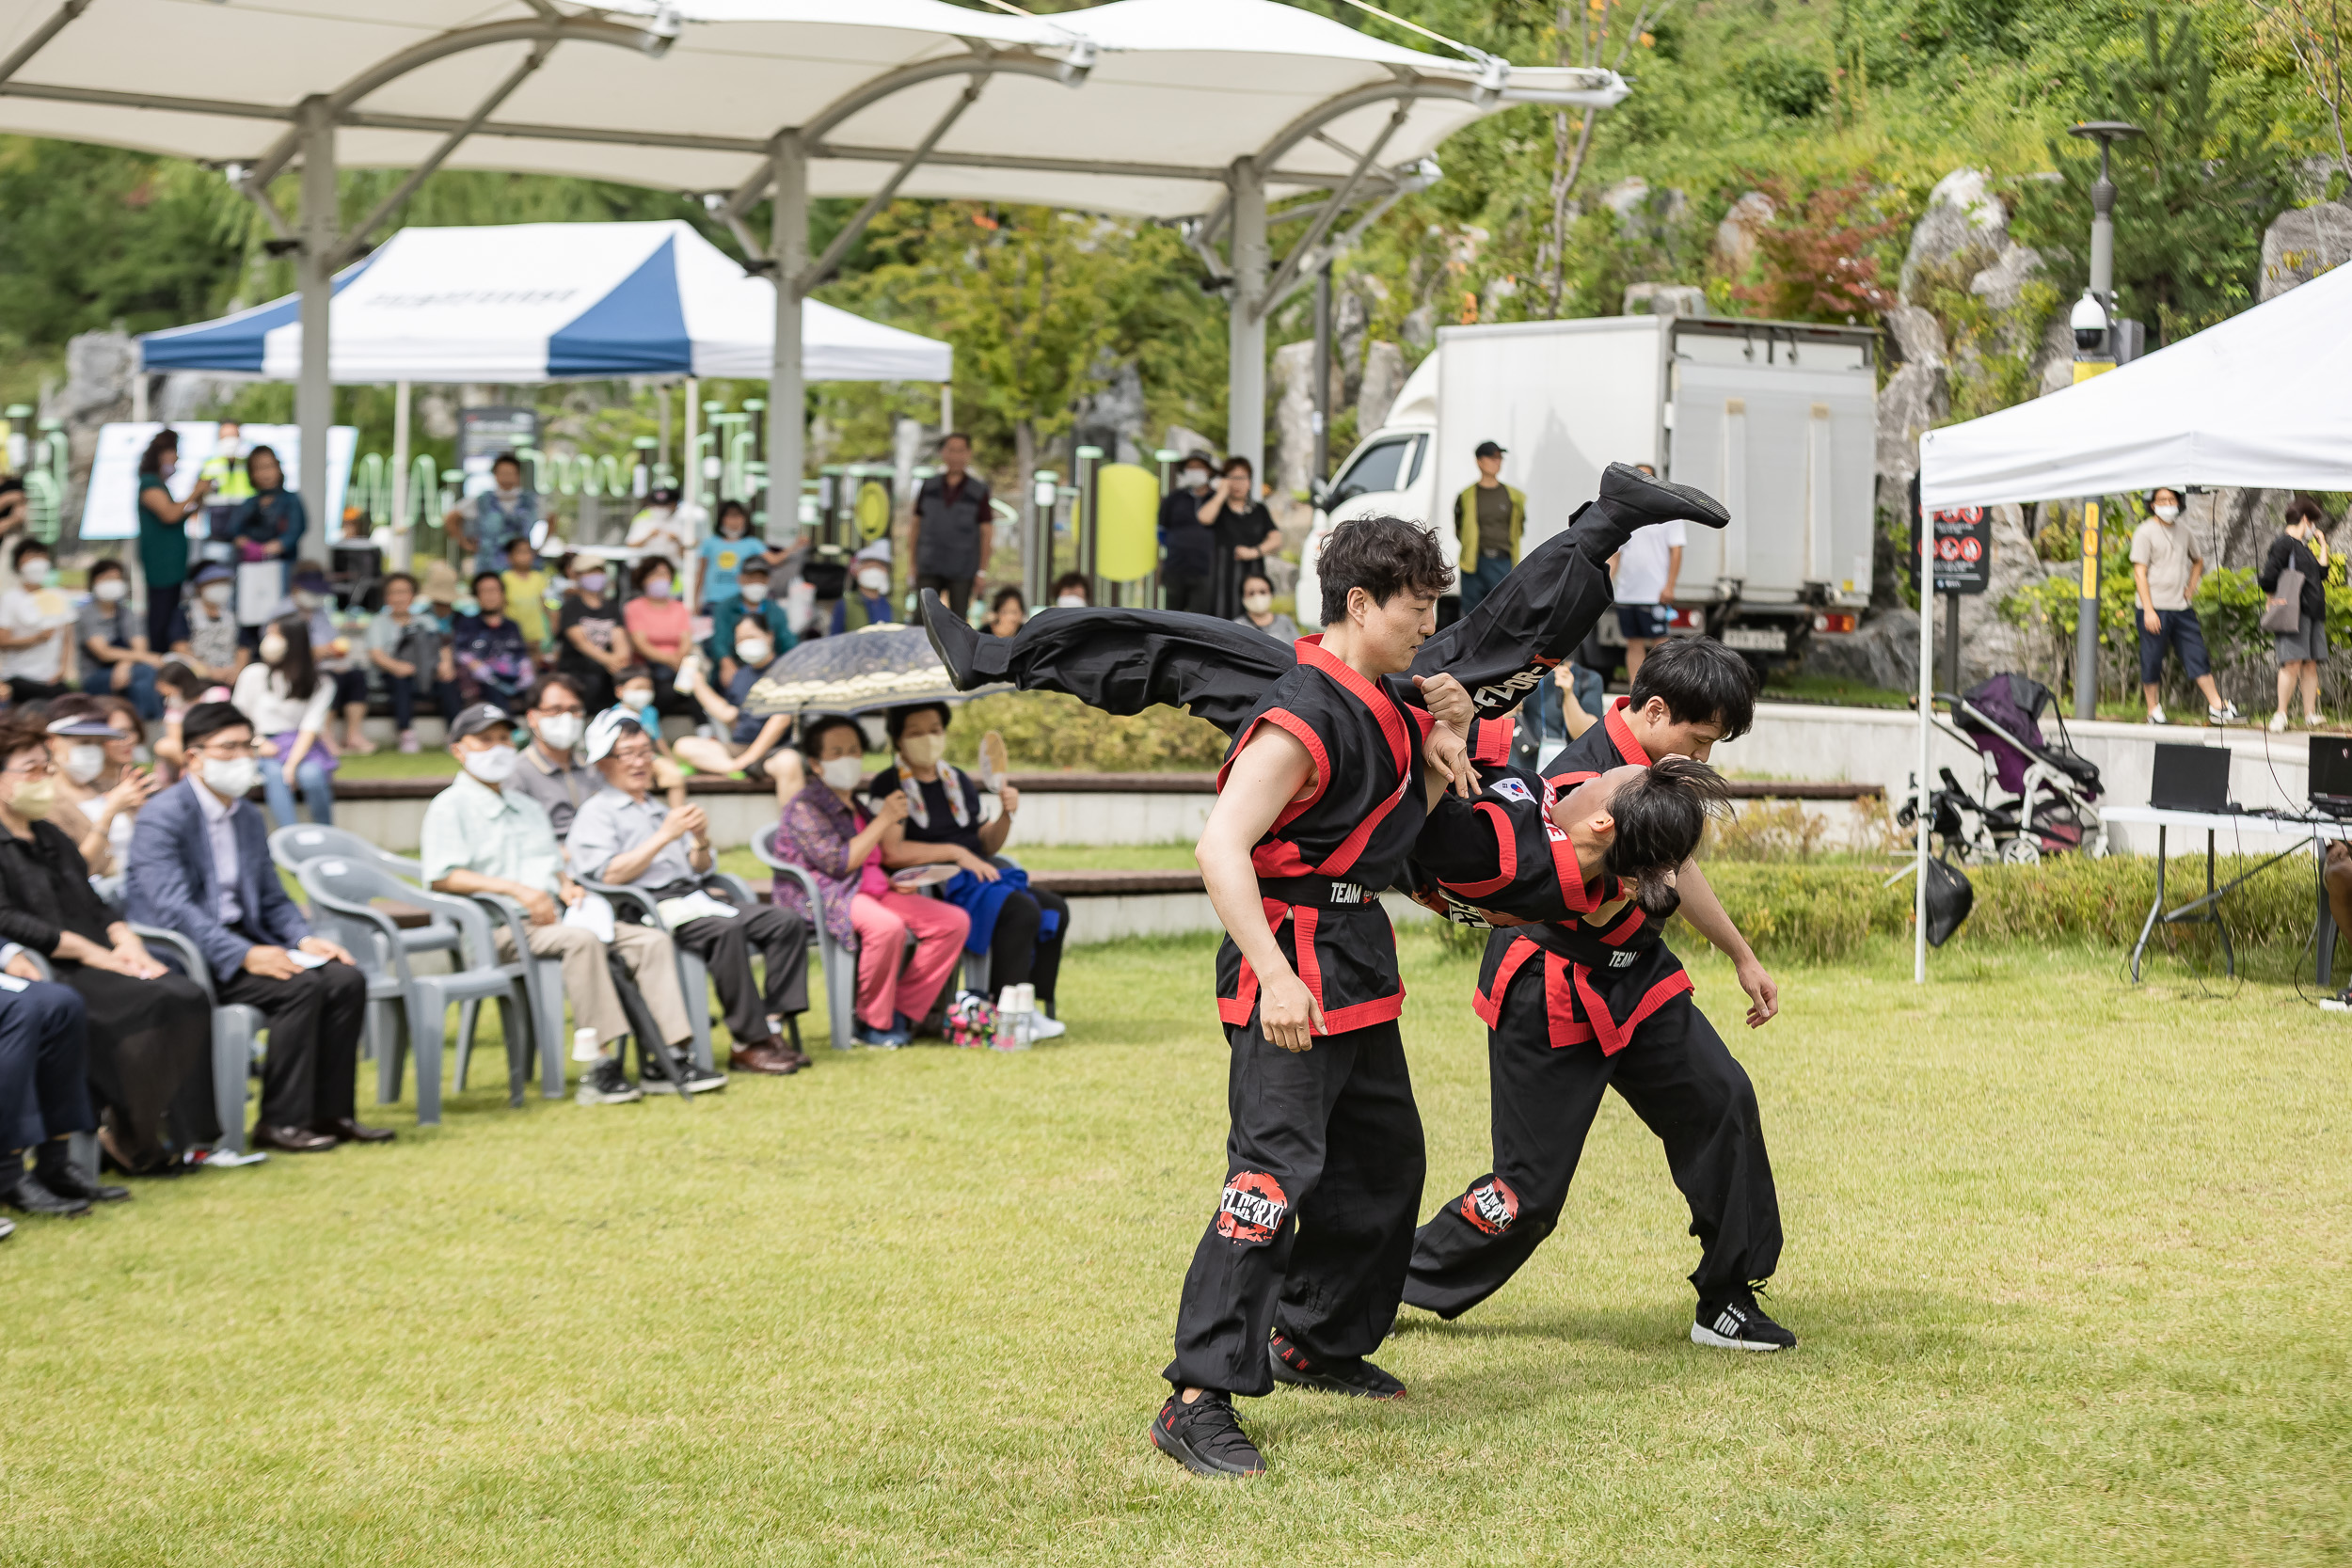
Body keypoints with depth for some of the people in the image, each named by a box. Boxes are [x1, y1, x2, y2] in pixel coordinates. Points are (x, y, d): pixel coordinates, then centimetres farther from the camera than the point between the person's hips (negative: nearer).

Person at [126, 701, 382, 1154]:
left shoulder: (248, 816, 16)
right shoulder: (163, 817, -11)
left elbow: (273, 898, 21)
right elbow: (173, 909, -22)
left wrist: (304, 938, -1)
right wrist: (244, 955, -29)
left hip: (242, 941, 8)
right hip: (183, 957, -8)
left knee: (346, 979, -11)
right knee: (299, 987, -27)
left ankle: (330, 1111, -6)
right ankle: (280, 1122, -20)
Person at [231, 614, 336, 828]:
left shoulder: (320, 684, 2)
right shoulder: (253, 676, 6)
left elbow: (310, 728, -6)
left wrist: (291, 765, -20)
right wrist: (258, 743, -7)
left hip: (302, 747, 0)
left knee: (311, 775, -35)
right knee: (274, 773, -35)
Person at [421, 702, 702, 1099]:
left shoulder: (529, 807, 30)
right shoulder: (451, 807, 4)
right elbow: (442, 876, -10)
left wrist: (566, 887, 6)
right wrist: (516, 890, -18)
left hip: (551, 917, 8)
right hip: (499, 929, -8)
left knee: (653, 940, -11)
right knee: (581, 940, -37)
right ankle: (603, 1066, -41)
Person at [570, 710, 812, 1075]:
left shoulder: (659, 809, 30)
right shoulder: (596, 812, 7)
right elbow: (610, 874, -10)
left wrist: (700, 842, 6)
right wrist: (665, 836, -10)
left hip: (692, 897, 8)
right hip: (650, 907, -8)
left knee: (788, 922, -13)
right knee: (727, 929, -36)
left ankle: (773, 1027, -21)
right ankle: (747, 1044, -32)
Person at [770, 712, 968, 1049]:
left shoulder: (859, 806, 19)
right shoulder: (805, 807, -7)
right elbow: (839, 862, -18)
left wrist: (894, 881, 9)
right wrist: (884, 820, -15)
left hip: (871, 891, 9)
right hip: (820, 898, -9)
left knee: (955, 922, -6)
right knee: (886, 926, -39)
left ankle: (900, 1015, -8)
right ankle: (873, 1024, -21)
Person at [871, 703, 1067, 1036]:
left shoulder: (959, 781, 21)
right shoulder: (887, 787, -1)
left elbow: (986, 846, 20)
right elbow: (891, 853, -15)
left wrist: (1006, 815, 0)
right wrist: (955, 853, -18)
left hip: (979, 876, 8)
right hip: (927, 884, -8)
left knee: (1054, 908, -15)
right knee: (1020, 909, -29)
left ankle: (1038, 1006, -17)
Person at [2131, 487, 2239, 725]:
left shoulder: (2182, 532, 12)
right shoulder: (2145, 532, -6)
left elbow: (2198, 560, 30)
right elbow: (2140, 573, -10)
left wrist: (2191, 586, 12)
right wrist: (2148, 610, -17)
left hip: (2182, 607, 5)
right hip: (2155, 607, -5)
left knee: (2197, 656, 3)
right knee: (2152, 661, 1)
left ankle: (2216, 708, 4)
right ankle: (2154, 712, 11)